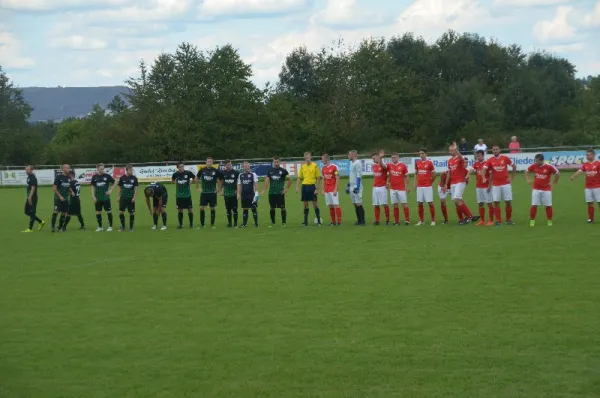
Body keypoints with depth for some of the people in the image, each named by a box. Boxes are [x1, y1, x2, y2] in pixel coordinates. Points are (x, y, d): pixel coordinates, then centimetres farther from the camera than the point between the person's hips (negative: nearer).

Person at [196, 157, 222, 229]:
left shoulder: (216, 171, -4)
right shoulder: (202, 170, 1)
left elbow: (221, 179, 8)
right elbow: (197, 179, 14)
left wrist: (219, 188, 2)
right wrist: (198, 187, 9)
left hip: (212, 193, -1)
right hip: (204, 192, 1)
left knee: (213, 208, 2)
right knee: (201, 208, -3)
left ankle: (212, 224, 10)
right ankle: (202, 224, 6)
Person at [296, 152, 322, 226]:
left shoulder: (315, 166, -4)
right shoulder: (303, 166, 8)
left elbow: (318, 178, -3)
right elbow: (299, 178, 12)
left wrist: (317, 189, -9)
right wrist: (297, 187, 1)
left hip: (312, 186, -4)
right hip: (304, 186, 4)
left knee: (315, 204, -3)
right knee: (305, 204, 6)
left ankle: (319, 221, 3)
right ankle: (305, 221, 12)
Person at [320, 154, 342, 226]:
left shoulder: (334, 167, -8)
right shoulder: (323, 168, 12)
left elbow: (337, 179, -9)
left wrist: (335, 189, -14)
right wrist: (323, 190, 12)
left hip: (333, 190, -6)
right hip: (326, 190, 6)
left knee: (336, 205, -7)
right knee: (330, 206, 5)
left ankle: (339, 221, -3)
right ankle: (333, 221, 9)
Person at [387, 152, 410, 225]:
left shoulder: (403, 165, -1)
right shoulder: (389, 166, 4)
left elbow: (406, 176, 3)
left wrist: (407, 186, 0)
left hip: (401, 188, -2)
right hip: (392, 189, 3)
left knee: (404, 204, -1)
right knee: (395, 205, 4)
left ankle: (407, 220, 4)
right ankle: (396, 221, 9)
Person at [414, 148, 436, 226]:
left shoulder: (429, 163, -5)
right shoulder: (417, 163, 8)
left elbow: (434, 174, 2)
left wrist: (430, 182, 6)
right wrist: (415, 183, 10)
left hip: (427, 186, -4)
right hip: (419, 186, 4)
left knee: (430, 203, -3)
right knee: (420, 203, 5)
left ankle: (433, 220, 3)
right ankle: (421, 220, 14)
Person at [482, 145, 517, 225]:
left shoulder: (505, 158, 0)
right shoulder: (490, 160, -1)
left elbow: (514, 166, 11)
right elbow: (483, 169, -11)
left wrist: (512, 177, 6)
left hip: (506, 183, 0)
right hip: (495, 185, 0)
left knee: (508, 202, 1)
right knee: (496, 202, -2)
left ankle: (508, 220, 14)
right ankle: (498, 221, 6)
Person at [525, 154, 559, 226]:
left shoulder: (549, 167, -12)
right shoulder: (533, 166, -4)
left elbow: (558, 174, -1)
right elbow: (526, 171, 14)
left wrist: (554, 183, -1)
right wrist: (528, 180, 4)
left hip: (546, 190, -2)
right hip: (536, 189, 2)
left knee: (548, 206, 3)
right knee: (534, 205, -4)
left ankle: (549, 221, 15)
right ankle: (532, 220, 5)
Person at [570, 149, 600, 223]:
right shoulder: (585, 164, 7)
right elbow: (580, 171, -4)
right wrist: (573, 176, -20)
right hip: (588, 187, 4)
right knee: (589, 203, 5)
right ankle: (591, 219, 12)